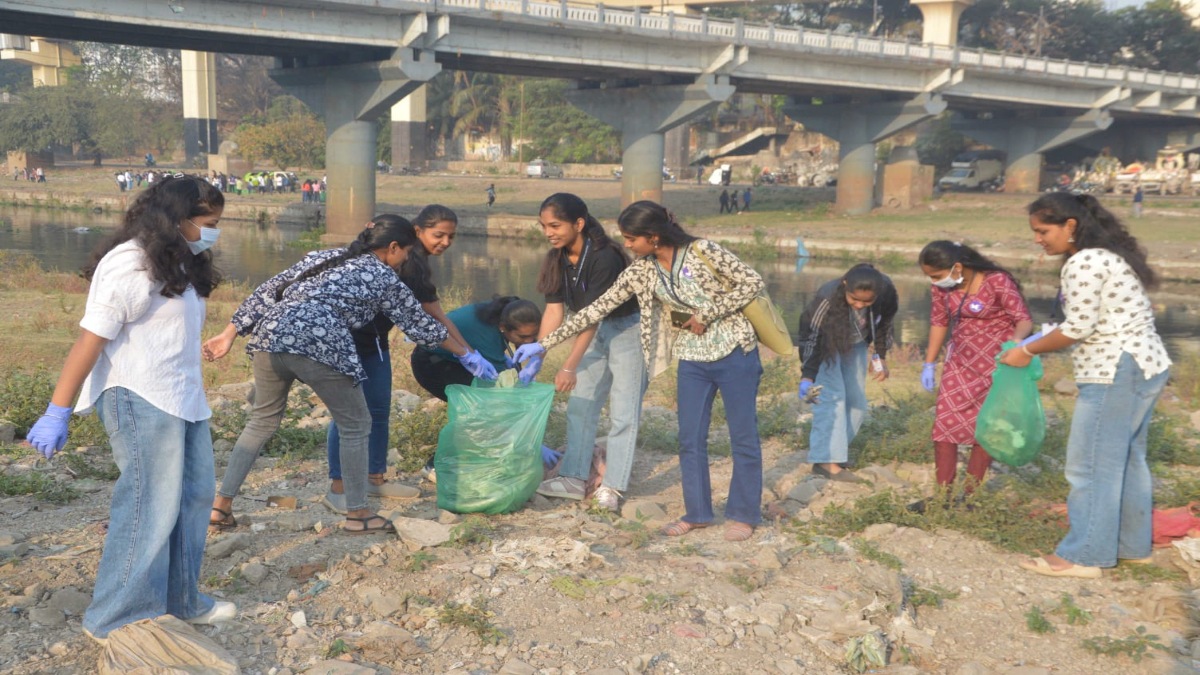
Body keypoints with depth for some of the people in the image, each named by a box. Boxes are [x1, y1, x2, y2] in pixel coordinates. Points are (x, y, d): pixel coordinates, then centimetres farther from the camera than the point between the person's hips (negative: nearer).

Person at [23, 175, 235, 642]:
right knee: (150, 510, -6)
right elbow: (90, 341, -17)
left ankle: (180, 602, 28)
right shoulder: (130, 266, -15)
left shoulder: (177, 265, 14)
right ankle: (116, 620, 6)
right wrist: (56, 415, -16)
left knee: (193, 497, 14)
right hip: (140, 402, -10)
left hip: (183, 401, 10)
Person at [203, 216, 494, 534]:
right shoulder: (385, 278, 13)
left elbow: (267, 292, 19)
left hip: (270, 337, 6)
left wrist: (230, 334, 19)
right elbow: (420, 324, 22)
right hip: (319, 348, -6)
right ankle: (357, 514, 20)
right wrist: (466, 355, 34)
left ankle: (220, 505, 23)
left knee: (262, 420, 23)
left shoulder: (323, 256, 26)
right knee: (355, 426, 13)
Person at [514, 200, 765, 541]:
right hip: (692, 359, 5)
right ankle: (697, 513, 21)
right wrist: (544, 343, -3)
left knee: (743, 436, 4)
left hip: (734, 352, -5)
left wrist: (706, 315, -17)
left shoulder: (702, 251, -17)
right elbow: (599, 307, -1)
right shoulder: (641, 271, -2)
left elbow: (752, 282, -14)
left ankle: (743, 515, 17)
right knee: (690, 439, 7)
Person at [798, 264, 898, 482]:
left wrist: (880, 356, 1)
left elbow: (884, 324, -5)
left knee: (856, 400, 4)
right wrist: (807, 377, -47)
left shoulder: (887, 293, -26)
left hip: (856, 344, 5)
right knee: (832, 396, -19)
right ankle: (826, 461, -22)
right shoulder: (827, 298, -40)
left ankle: (837, 449, 19)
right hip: (826, 342, -5)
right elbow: (811, 338, -38)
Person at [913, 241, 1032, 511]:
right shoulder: (943, 286, -6)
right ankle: (942, 495, 7)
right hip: (961, 360, 5)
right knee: (944, 424, -1)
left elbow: (1024, 319, -23)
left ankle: (968, 495, 15)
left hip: (997, 362, -5)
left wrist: (1016, 341, -45)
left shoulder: (997, 281, -22)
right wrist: (929, 363, 8)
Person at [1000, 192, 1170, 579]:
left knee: (1092, 465, -4)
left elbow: (1078, 329, -17)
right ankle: (1132, 544, 27)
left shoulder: (1084, 262, -16)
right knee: (1126, 459, 18)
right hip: (1145, 365, 11)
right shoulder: (1109, 254, 15)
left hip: (1117, 373, -11)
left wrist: (1028, 351, -5)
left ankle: (1083, 556, 3)